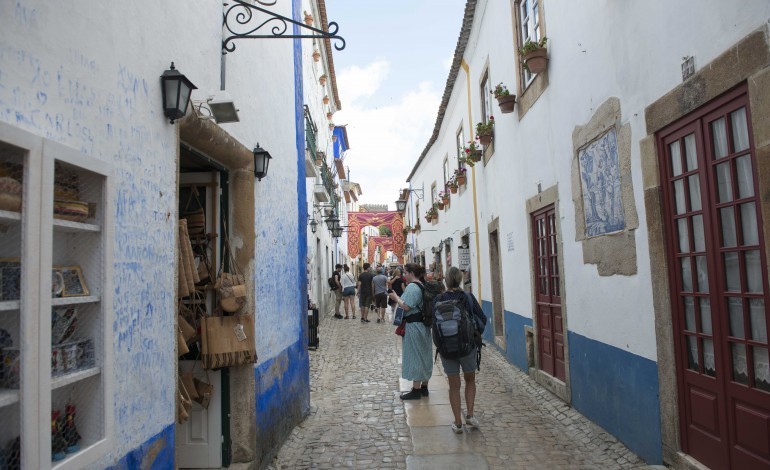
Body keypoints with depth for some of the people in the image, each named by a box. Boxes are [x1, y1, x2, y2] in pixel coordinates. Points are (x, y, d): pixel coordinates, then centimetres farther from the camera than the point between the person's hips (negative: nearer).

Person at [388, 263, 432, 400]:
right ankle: (424, 387, 26)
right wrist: (399, 298, 10)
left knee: (415, 356, -1)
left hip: (414, 326, -10)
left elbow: (406, 306, -24)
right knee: (424, 355, 15)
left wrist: (396, 297, -10)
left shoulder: (412, 287, -18)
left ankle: (416, 390, 8)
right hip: (423, 324, 10)